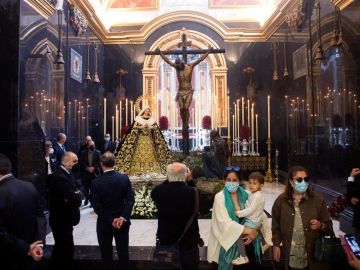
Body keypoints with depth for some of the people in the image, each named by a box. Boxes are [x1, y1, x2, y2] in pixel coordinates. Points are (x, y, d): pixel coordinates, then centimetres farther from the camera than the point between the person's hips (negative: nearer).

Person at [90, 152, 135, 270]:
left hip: (104, 223, -2)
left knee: (106, 254, 16)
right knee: (123, 252, 17)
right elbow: (130, 200, -13)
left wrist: (111, 220, -12)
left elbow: (97, 207, -17)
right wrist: (123, 217, -15)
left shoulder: (96, 183, -17)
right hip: (122, 222, 2)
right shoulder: (124, 178, -11)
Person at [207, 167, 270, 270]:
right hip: (227, 239, -3)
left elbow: (260, 214, -1)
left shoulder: (245, 195, -3)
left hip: (244, 238, 3)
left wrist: (255, 231, -16)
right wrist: (248, 230, -20)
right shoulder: (220, 197, -12)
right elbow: (225, 222, -20)